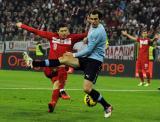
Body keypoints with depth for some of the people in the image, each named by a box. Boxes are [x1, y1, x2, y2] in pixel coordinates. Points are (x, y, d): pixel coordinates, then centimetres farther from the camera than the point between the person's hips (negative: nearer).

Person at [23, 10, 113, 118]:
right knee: (63, 59, -4)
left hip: (95, 61, -8)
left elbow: (89, 50, -16)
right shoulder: (93, 26, 9)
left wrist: (74, 55, -6)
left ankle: (107, 107, -3)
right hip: (87, 58, 8)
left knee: (87, 89, -18)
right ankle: (33, 63, -5)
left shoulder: (99, 32, -18)